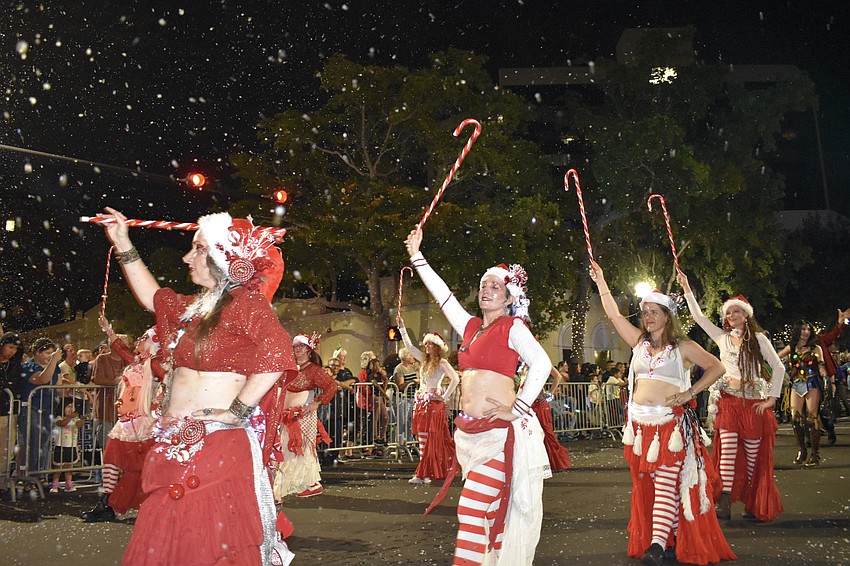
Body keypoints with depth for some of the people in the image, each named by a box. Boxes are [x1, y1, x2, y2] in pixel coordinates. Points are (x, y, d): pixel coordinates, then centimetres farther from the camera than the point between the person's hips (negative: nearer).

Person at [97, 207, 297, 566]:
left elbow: (276, 354, -25)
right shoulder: (194, 307, 16)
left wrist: (235, 412, -20)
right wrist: (124, 247, 32)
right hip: (175, 449, 8)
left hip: (219, 447, -8)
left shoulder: (246, 301, -9)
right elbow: (152, 297, 36)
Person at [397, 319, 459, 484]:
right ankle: (427, 472, 13)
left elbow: (455, 379, -17)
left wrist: (445, 396, -13)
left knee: (428, 438, -8)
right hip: (421, 401, 7)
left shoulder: (442, 363, -7)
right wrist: (402, 328, 13)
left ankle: (423, 474, -8)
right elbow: (409, 346, 17)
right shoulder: (424, 359, 14)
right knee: (423, 438, 7)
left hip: (433, 402, -7)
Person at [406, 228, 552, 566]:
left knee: (472, 508, -14)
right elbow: (441, 293, 23)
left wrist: (517, 410, -17)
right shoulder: (471, 326, 17)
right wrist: (416, 255, 26)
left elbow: (541, 363, -14)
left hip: (500, 430, -7)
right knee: (493, 511, 10)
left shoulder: (512, 327, -2)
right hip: (469, 431, 7)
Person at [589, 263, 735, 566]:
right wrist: (601, 282, 7)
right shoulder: (639, 342, 13)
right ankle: (645, 539, 14)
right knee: (644, 482, 6)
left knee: (667, 481, -12)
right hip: (639, 422, 5)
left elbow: (716, 367, 2)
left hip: (670, 421, -5)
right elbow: (614, 315, 10)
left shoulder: (682, 347, 2)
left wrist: (690, 393, -6)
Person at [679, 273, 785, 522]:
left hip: (754, 401, -1)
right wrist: (687, 289, 8)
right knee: (728, 450, -9)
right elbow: (698, 316, 12)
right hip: (728, 400, 1)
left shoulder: (758, 338, 3)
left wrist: (772, 398, -5)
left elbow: (778, 367, 1)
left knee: (754, 453, 1)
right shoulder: (722, 338, 11)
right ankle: (725, 505, -13)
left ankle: (753, 502, 12)